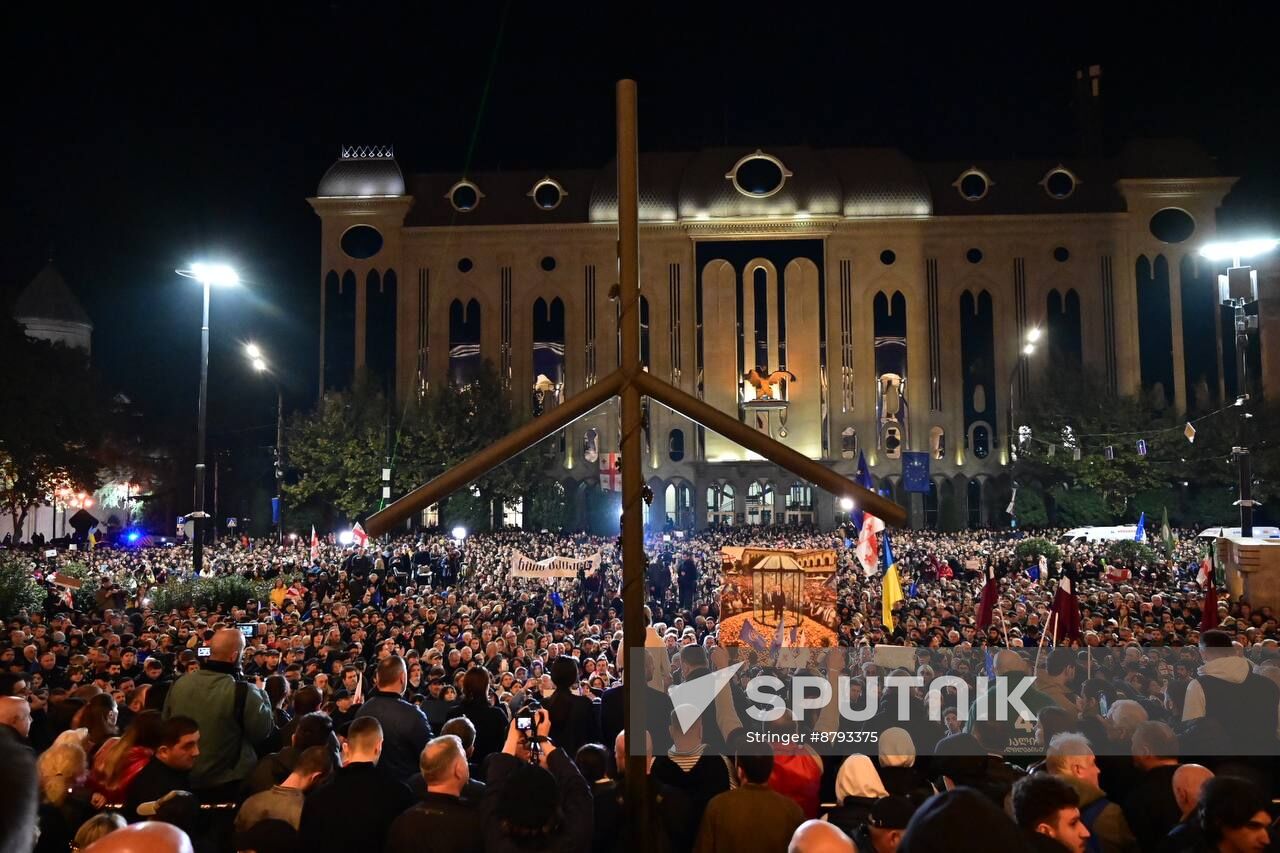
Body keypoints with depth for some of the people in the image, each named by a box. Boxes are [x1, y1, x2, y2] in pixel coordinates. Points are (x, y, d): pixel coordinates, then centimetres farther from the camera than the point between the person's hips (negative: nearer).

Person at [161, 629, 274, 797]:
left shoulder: (179, 684, -8)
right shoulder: (243, 692, -24)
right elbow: (264, 731, -12)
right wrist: (261, 694, 0)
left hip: (184, 779, 5)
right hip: (228, 782, -5)